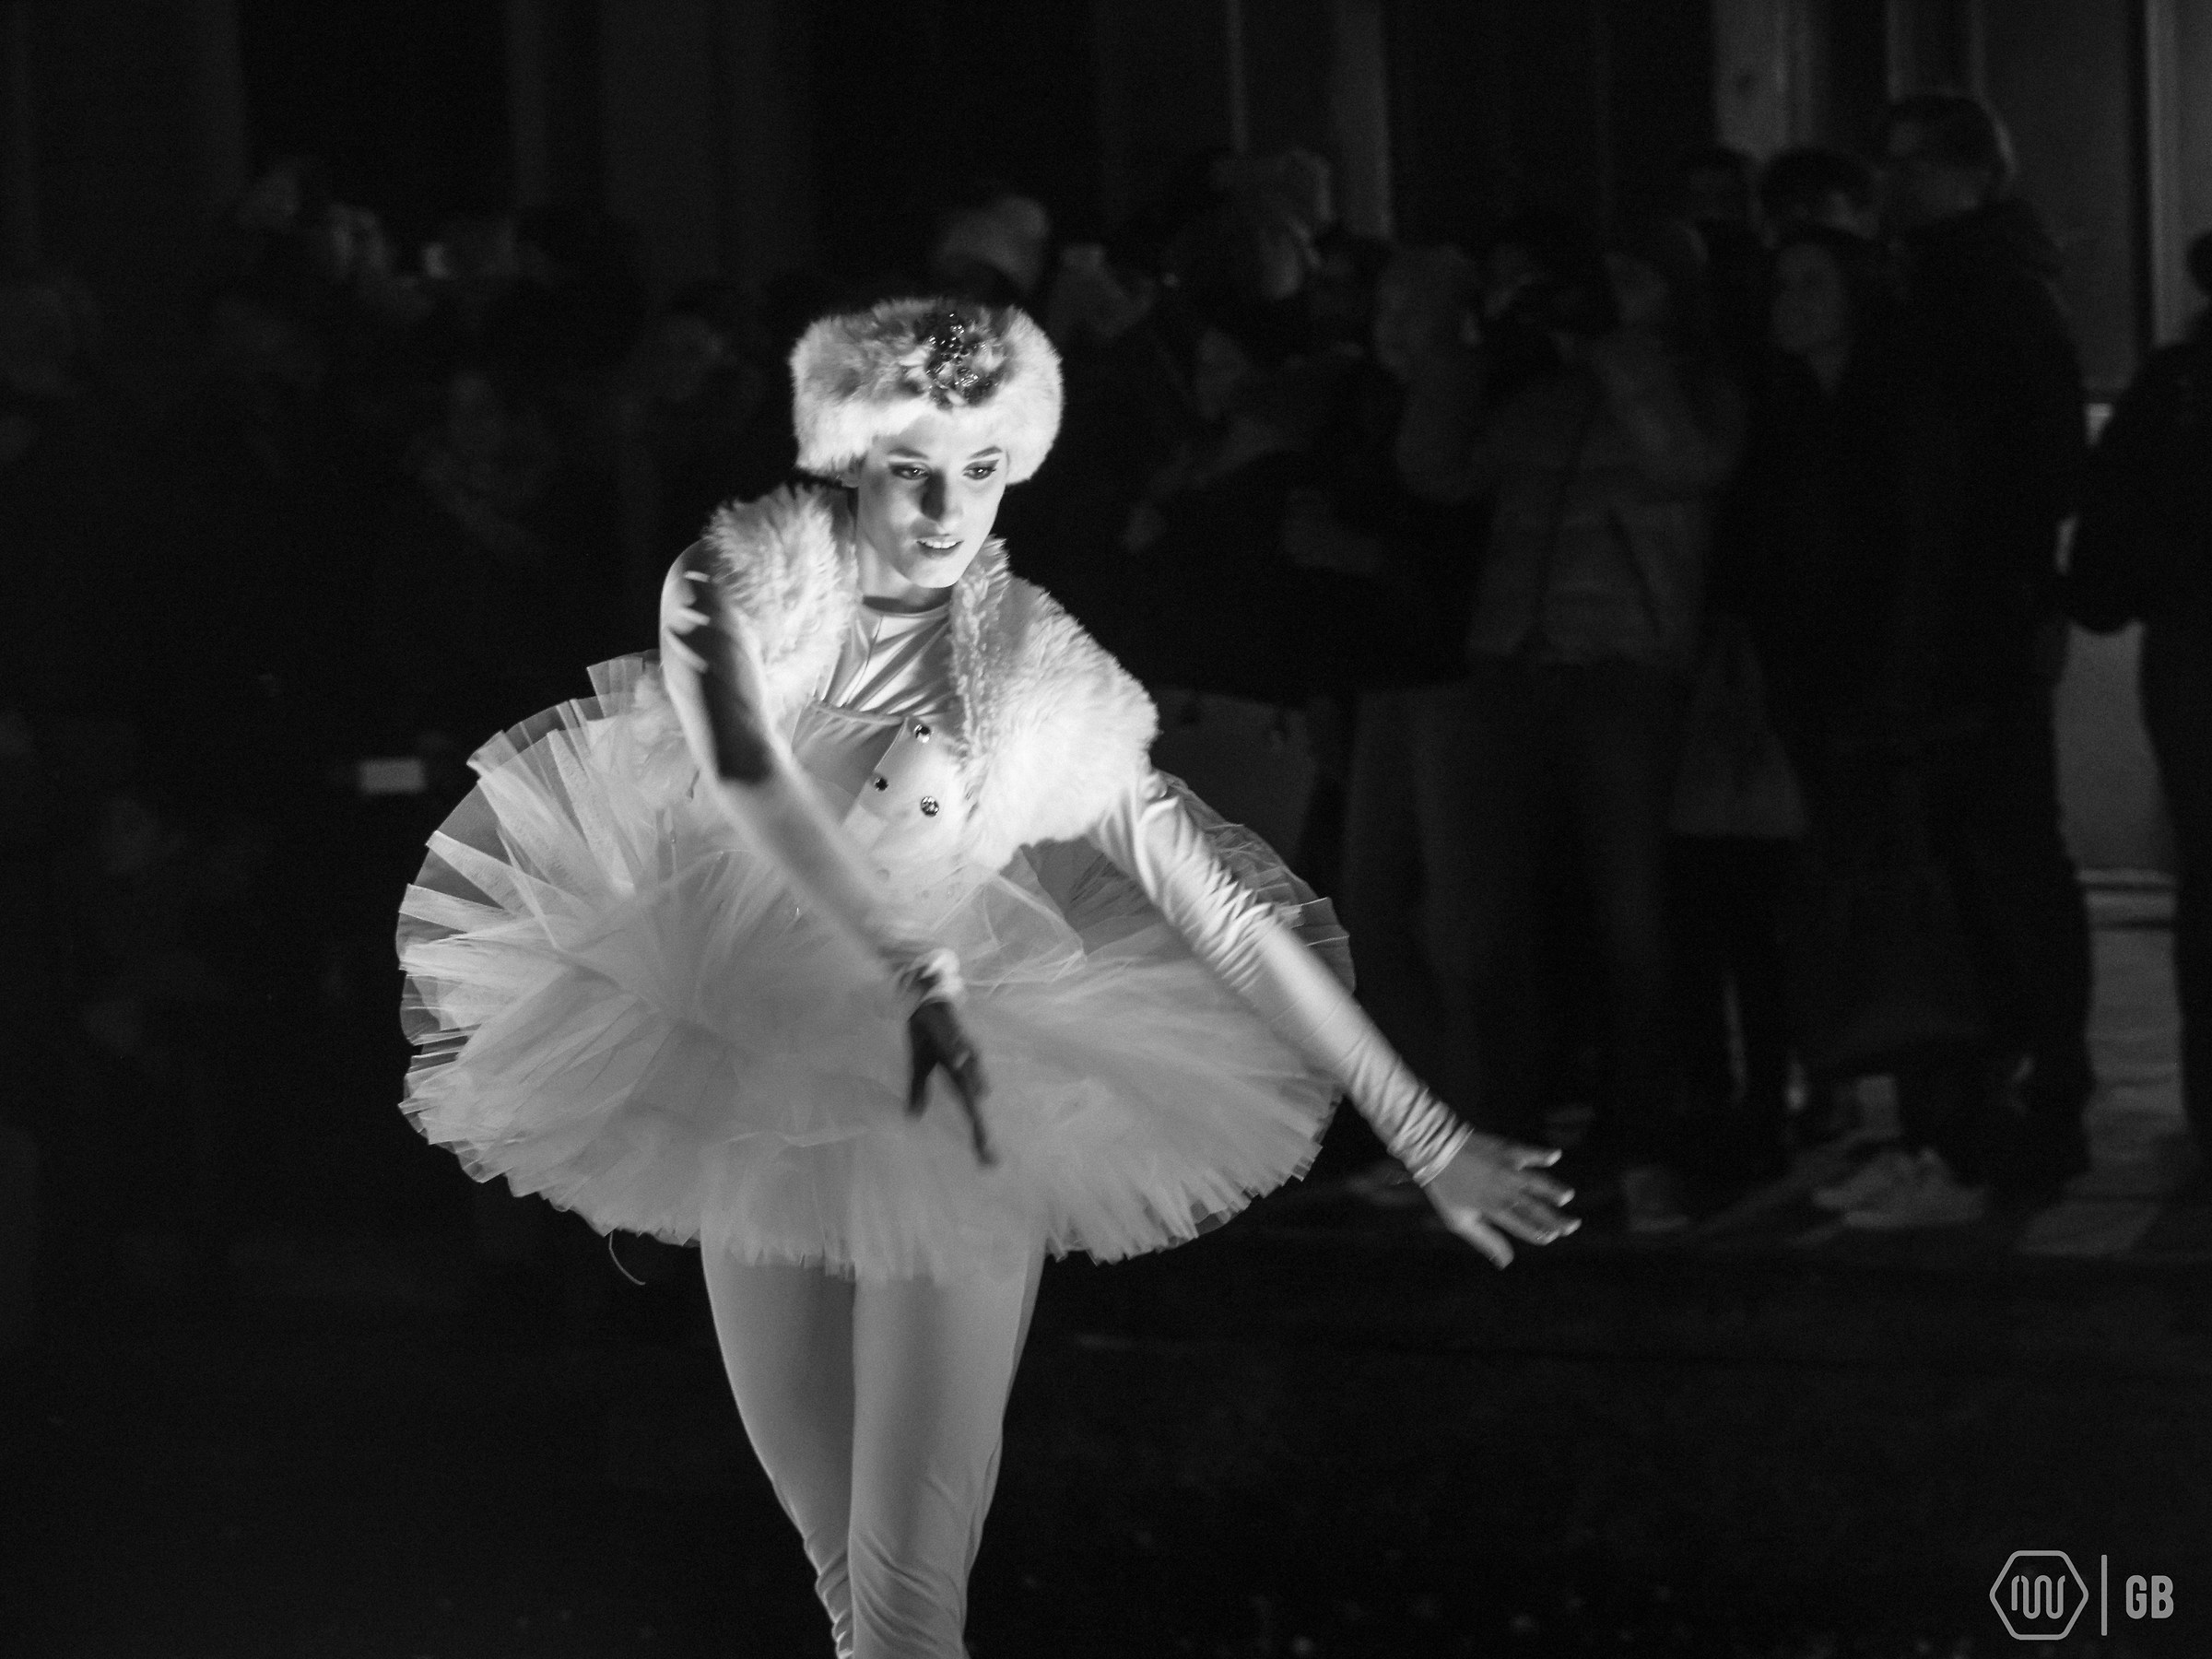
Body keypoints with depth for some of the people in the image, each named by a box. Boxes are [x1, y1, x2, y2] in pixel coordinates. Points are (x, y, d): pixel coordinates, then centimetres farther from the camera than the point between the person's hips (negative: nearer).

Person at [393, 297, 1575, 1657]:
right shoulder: (740, 579, -11)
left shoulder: (1039, 676, -12)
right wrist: (913, 971, -41)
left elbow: (1224, 911, -10)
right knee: (833, 1548, 11)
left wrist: (1430, 1139, -12)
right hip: (754, 1106, 2)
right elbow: (745, 770, -30)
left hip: (962, 1122, -2)